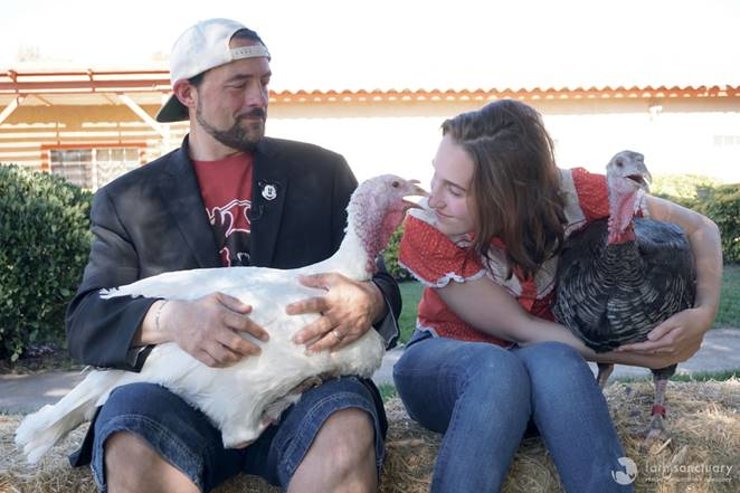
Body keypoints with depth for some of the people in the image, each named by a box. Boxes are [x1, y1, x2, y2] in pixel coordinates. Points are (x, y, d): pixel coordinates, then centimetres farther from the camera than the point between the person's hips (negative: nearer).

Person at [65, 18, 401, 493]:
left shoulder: (322, 170, 12)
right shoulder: (128, 198, 11)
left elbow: (379, 280, 10)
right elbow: (87, 324, 3)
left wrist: (367, 301, -16)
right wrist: (170, 319, -20)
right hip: (184, 396, 1)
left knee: (349, 432, -33)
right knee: (130, 445, -32)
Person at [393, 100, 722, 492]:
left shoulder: (570, 194, -19)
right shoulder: (427, 231, -23)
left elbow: (700, 229, -9)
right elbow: (519, 328, -18)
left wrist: (704, 314, -26)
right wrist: (641, 355, -19)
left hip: (545, 369, 1)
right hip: (445, 363, -1)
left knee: (554, 362, -36)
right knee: (499, 369, -38)